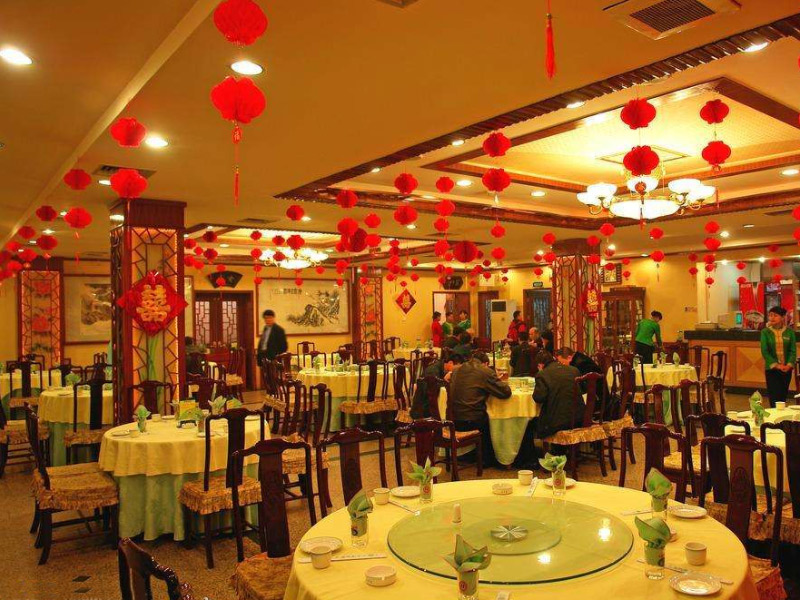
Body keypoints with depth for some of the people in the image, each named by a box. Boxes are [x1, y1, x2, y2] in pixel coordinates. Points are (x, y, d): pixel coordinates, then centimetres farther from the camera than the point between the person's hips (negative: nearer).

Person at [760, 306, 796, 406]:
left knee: (783, 395, 9)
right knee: (775, 397, -5)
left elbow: (793, 350, 0)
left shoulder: (789, 332, 2)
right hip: (771, 369, -2)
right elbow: (764, 351, -6)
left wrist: (789, 365, -15)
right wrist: (776, 365, -15)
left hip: (786, 369, 2)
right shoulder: (765, 332, -3)